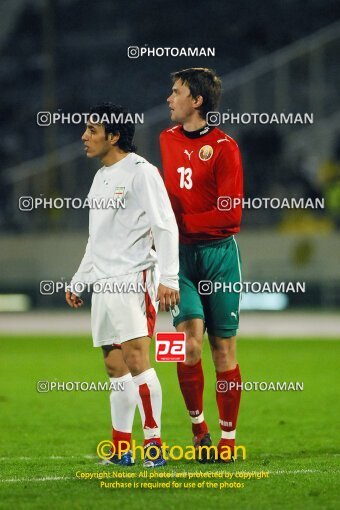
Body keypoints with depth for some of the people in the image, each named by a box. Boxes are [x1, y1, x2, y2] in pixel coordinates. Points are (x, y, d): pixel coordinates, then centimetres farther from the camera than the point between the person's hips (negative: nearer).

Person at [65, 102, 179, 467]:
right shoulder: (101, 177, 19)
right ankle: (121, 449, 12)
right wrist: (78, 280, 27)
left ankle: (153, 442, -15)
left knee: (135, 358, -16)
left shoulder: (140, 172, -7)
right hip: (105, 283, 9)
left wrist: (168, 278, -19)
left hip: (136, 278, -8)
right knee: (114, 366, 8)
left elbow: (165, 226, -12)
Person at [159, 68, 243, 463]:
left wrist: (181, 222, -12)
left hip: (218, 254, -3)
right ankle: (198, 425, 2)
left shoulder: (223, 147, -6)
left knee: (223, 348, 2)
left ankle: (228, 438, 11)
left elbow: (230, 213, -11)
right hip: (180, 254, 3)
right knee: (190, 340, -15)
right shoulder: (166, 140, 10)